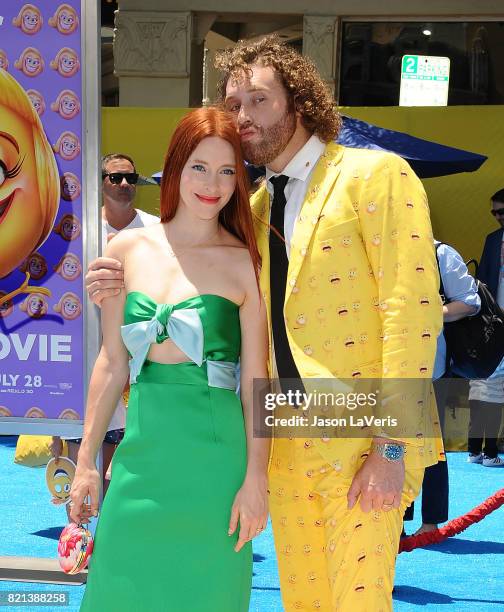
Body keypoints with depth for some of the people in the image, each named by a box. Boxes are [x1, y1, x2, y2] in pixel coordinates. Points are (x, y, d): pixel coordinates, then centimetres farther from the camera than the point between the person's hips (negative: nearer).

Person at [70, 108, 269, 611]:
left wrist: (256, 477, -7)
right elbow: (112, 363, 7)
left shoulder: (245, 262, -3)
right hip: (143, 447, 3)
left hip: (214, 452, -3)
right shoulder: (128, 249, 5)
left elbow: (256, 377, -4)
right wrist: (86, 462, 7)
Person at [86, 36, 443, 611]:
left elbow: (412, 309, -13)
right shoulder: (255, 208, 14)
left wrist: (392, 446, -17)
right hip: (287, 444, 6)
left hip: (365, 443, -6)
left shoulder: (376, 175, -6)